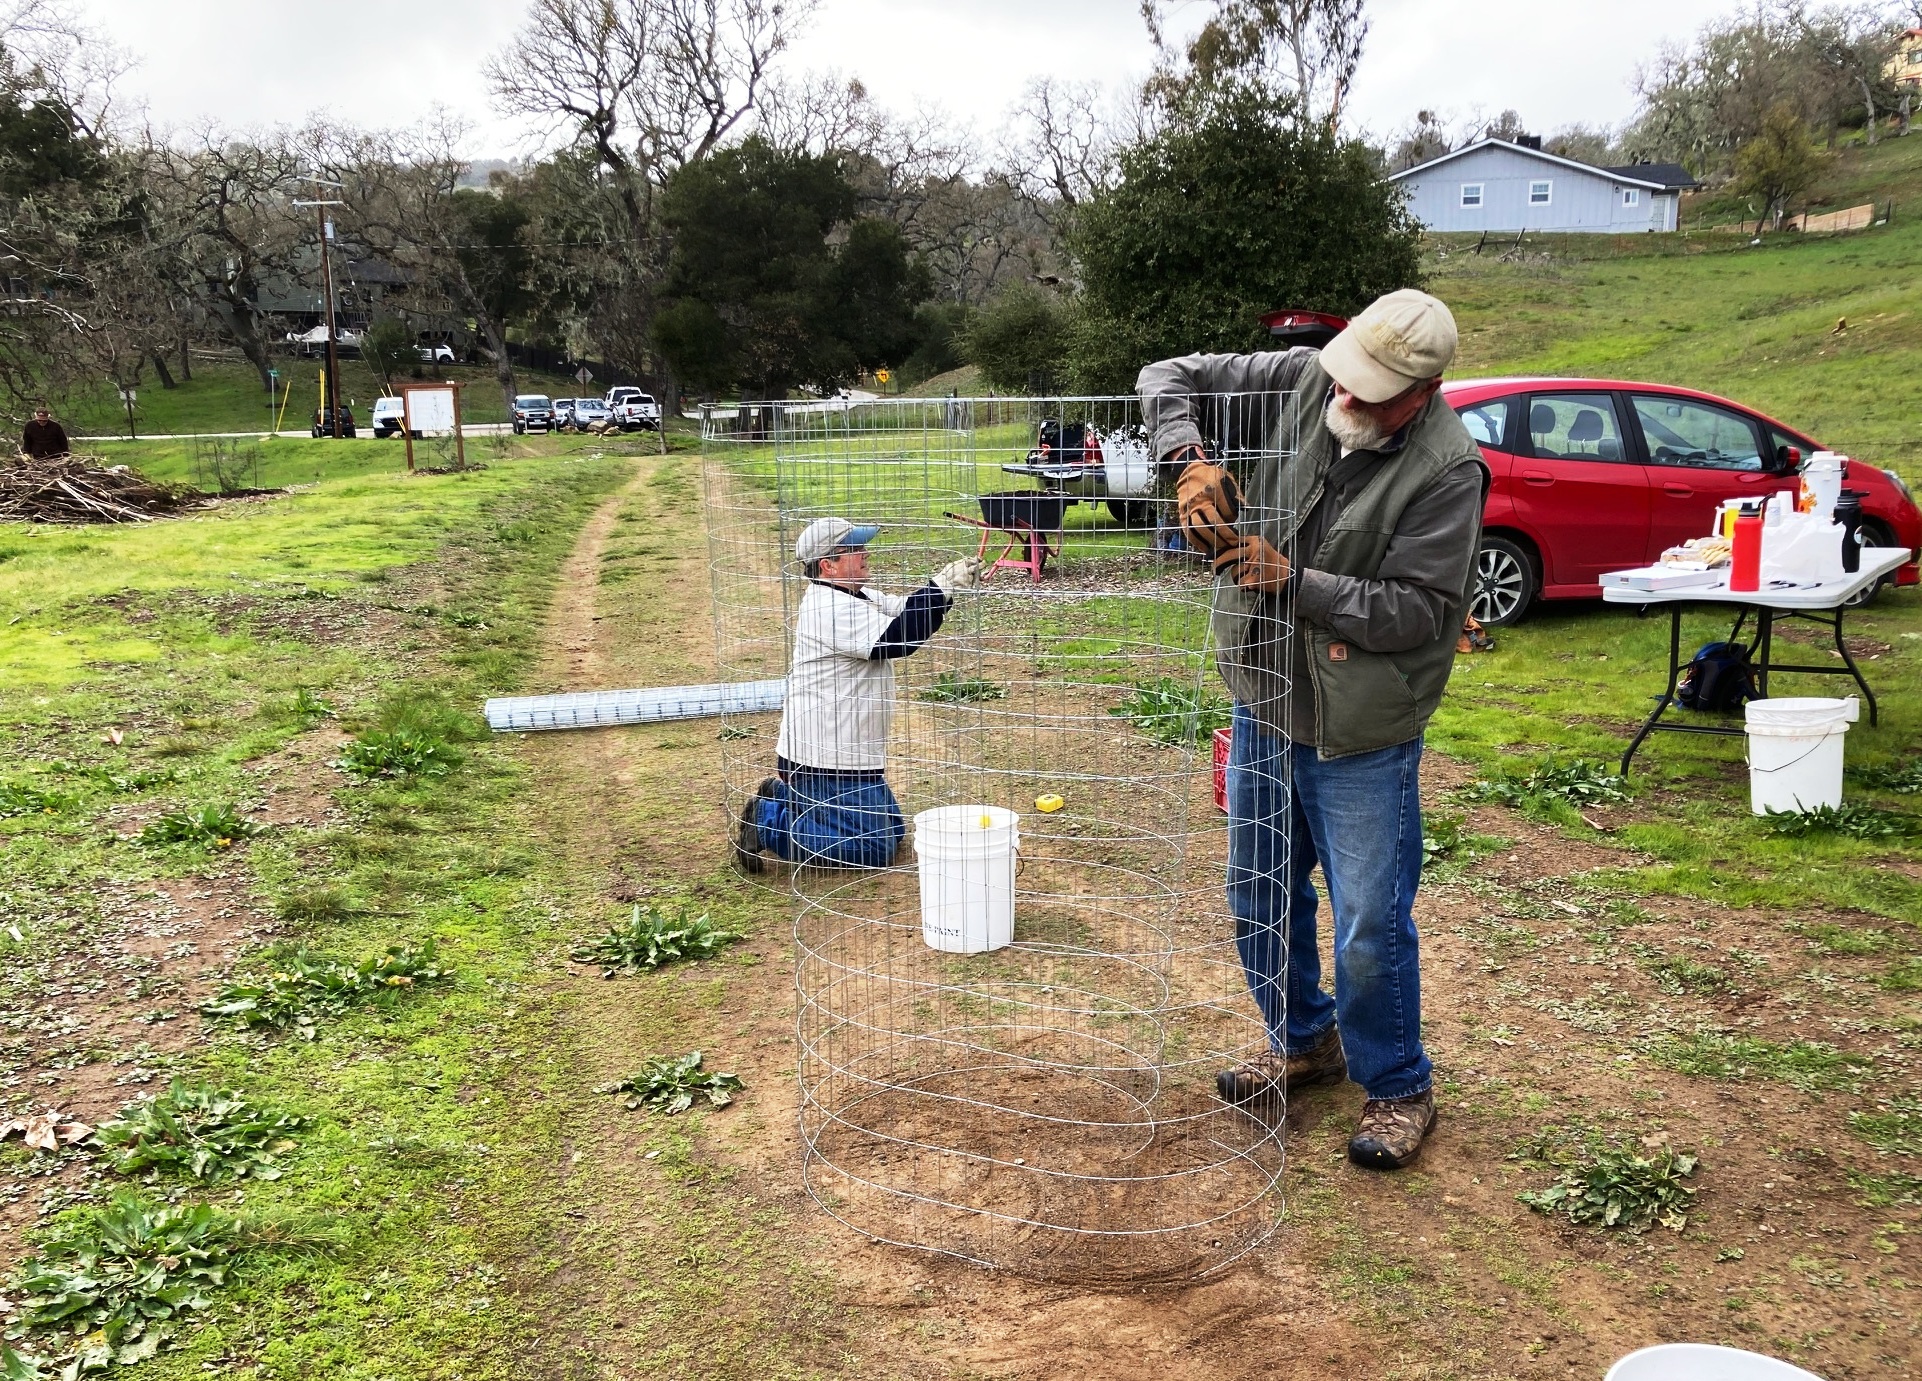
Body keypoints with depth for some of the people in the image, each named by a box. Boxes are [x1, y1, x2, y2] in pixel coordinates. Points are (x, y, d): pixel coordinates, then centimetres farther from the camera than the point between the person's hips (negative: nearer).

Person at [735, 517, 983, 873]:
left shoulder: (854, 597, 11)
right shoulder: (831, 608, -22)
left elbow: (908, 612, 10)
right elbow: (897, 639, -29)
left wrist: (947, 586, -7)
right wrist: (942, 588, -26)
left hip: (849, 754, 11)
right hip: (827, 761, -11)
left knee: (892, 829, 22)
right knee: (873, 849, -8)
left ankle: (786, 796, 22)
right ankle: (768, 822, -2)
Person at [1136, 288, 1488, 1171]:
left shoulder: (1446, 471, -19)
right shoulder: (1299, 383, -6)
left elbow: (1418, 609, -22)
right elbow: (1168, 379, -2)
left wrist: (1292, 579, -27)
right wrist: (1192, 461, -21)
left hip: (1363, 739, -5)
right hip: (1264, 707, 6)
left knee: (1370, 927, 3)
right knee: (1259, 900, 19)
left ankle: (1398, 1088, 27)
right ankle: (1304, 1041, 42)